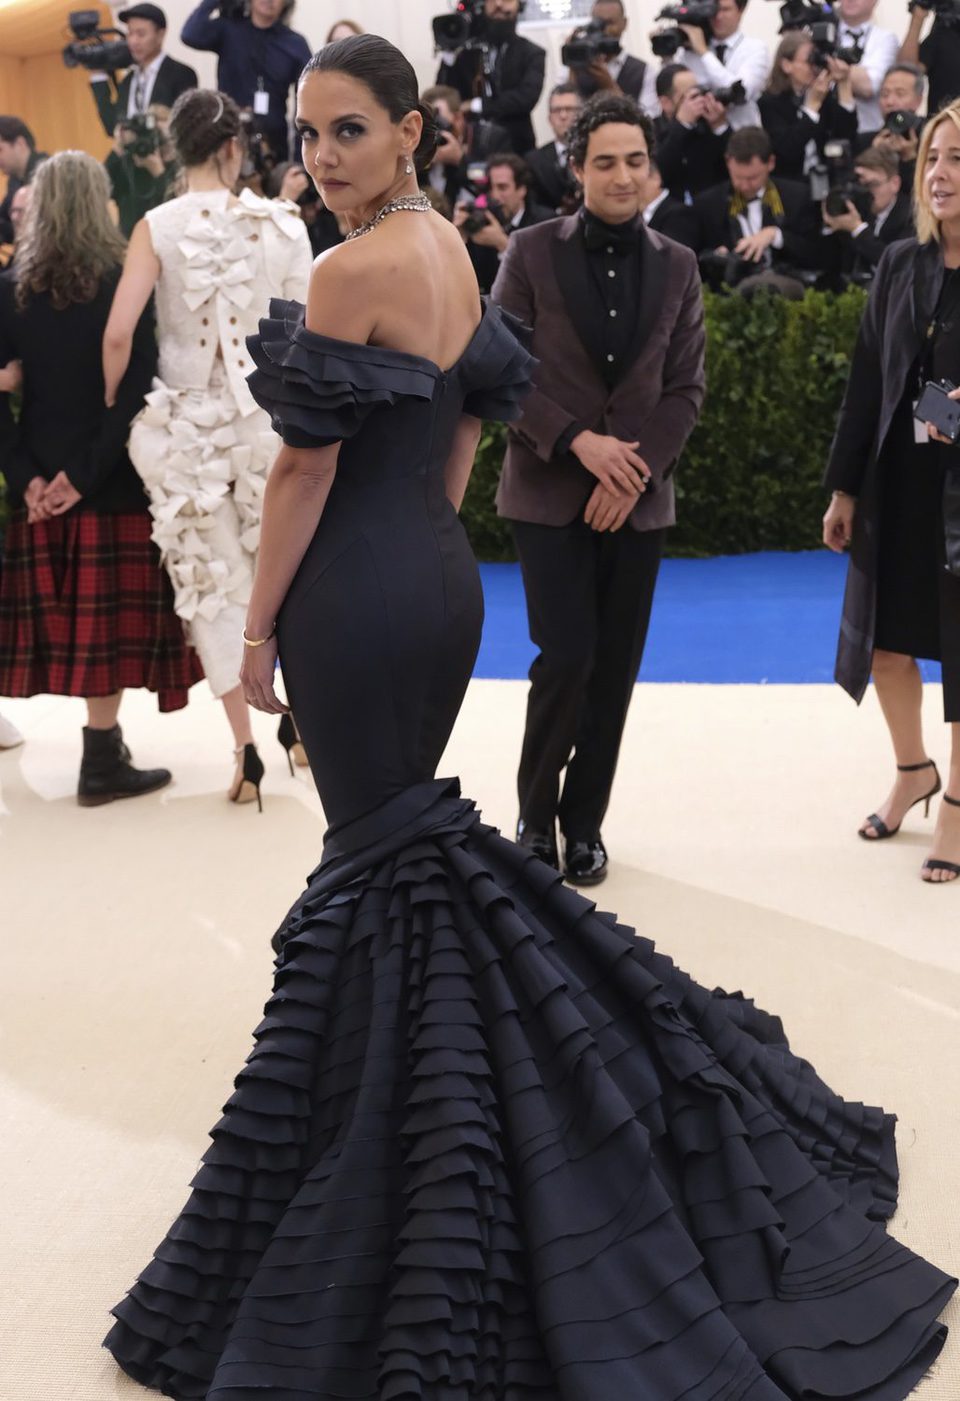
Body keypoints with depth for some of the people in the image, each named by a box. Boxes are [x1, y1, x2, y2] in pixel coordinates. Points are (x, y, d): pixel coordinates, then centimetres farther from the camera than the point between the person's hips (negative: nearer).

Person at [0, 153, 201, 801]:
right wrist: (85, 473, -13)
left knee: (63, 617, 12)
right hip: (115, 481, -4)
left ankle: (106, 741, 22)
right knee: (111, 618, 2)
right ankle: (103, 762, 6)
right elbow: (138, 389, -15)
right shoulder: (126, 284, -7)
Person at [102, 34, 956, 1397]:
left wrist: (259, 625, -9)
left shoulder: (355, 270, -17)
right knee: (407, 827, 19)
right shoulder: (451, 247, 10)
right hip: (443, 575, 9)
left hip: (358, 595, -9)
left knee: (378, 849, 1)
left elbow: (306, 465, -16)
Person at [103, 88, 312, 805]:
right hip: (270, 417, 1)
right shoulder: (283, 222, -4)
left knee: (216, 586, 9)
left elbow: (117, 335, -15)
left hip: (188, 424, -1)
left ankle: (246, 749, 9)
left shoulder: (158, 226, -8)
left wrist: (112, 405, 0)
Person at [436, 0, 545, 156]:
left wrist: (476, 106, -14)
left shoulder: (532, 54, 7)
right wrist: (449, 55, -7)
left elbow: (528, 96, -11)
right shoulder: (466, 52, 10)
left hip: (515, 147, -1)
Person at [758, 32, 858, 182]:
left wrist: (844, 87, -11)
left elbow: (847, 138, -8)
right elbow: (787, 151, -18)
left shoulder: (827, 96, 4)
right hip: (788, 183, -3)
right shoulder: (770, 103, -4)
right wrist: (813, 103, -19)